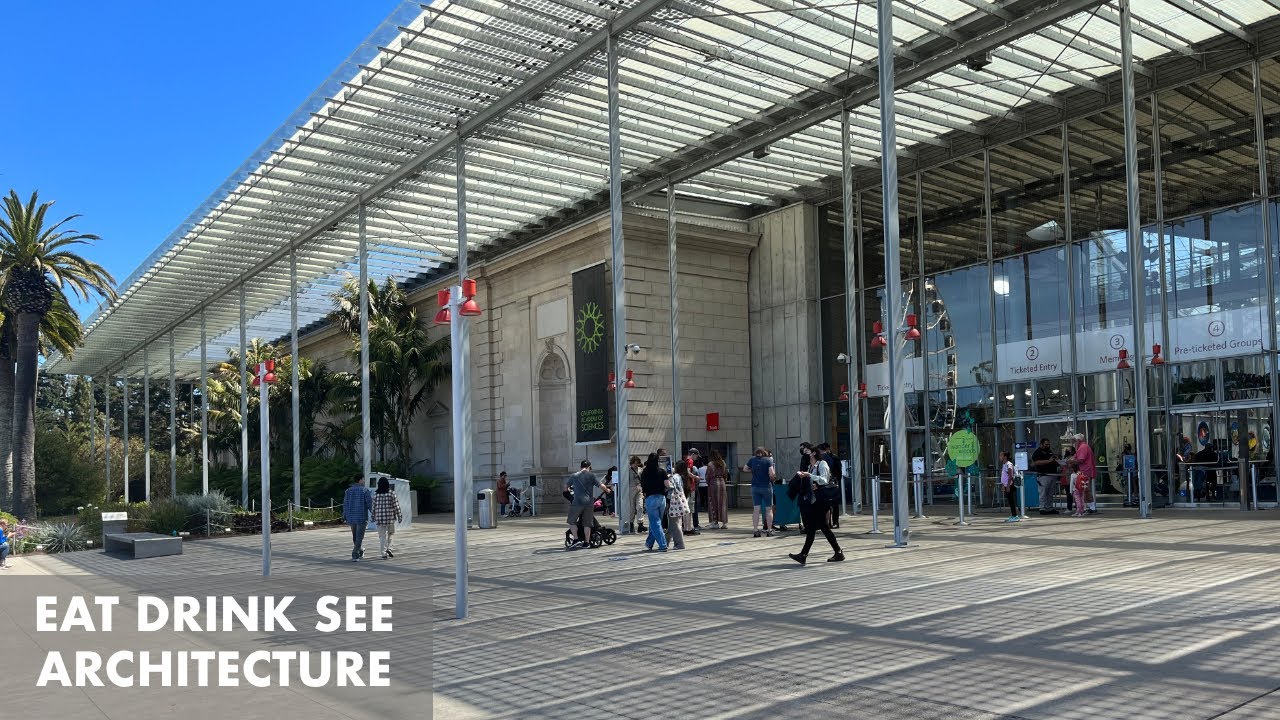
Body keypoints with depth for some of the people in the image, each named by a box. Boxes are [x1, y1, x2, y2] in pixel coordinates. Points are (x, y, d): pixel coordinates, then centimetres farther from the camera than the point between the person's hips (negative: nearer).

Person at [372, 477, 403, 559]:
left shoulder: (375, 494, 1)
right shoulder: (391, 494, -4)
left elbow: (373, 507, 4)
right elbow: (396, 506, -3)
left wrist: (373, 517, 15)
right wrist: (399, 516, 5)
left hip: (379, 518, 1)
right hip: (390, 517, -1)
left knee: (382, 536, 6)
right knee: (391, 533, 18)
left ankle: (384, 553, 3)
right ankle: (388, 548, 3)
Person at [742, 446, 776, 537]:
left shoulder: (752, 459, 2)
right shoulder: (768, 460, -9)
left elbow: (744, 469, 10)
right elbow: (772, 474, -16)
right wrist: (772, 478, 4)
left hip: (755, 487, 3)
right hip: (766, 486, -3)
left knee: (756, 509, 3)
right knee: (769, 509, 6)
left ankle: (755, 531, 0)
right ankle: (769, 530, 7)